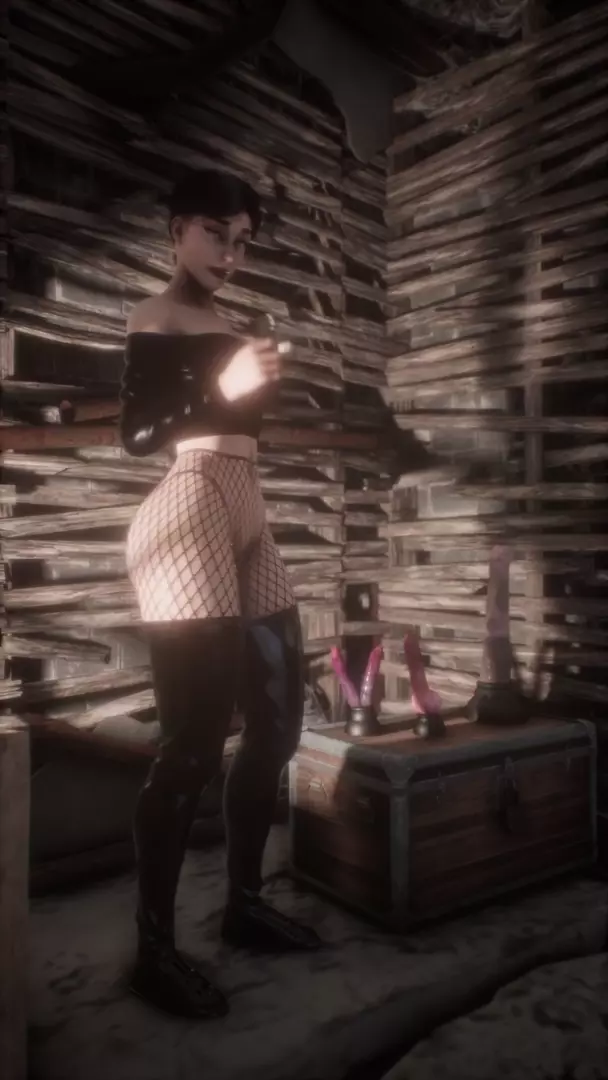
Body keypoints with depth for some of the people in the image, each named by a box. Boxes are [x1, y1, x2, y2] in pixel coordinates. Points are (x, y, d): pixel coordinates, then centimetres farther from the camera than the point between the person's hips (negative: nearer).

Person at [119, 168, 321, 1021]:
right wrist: (224, 391, -24)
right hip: (188, 520, -9)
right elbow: (137, 436, -14)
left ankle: (244, 902, 23)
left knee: (278, 715, 9)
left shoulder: (218, 326, 21)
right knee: (194, 738, -9)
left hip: (244, 518, 9)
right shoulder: (157, 321, -1)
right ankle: (153, 949, 5)